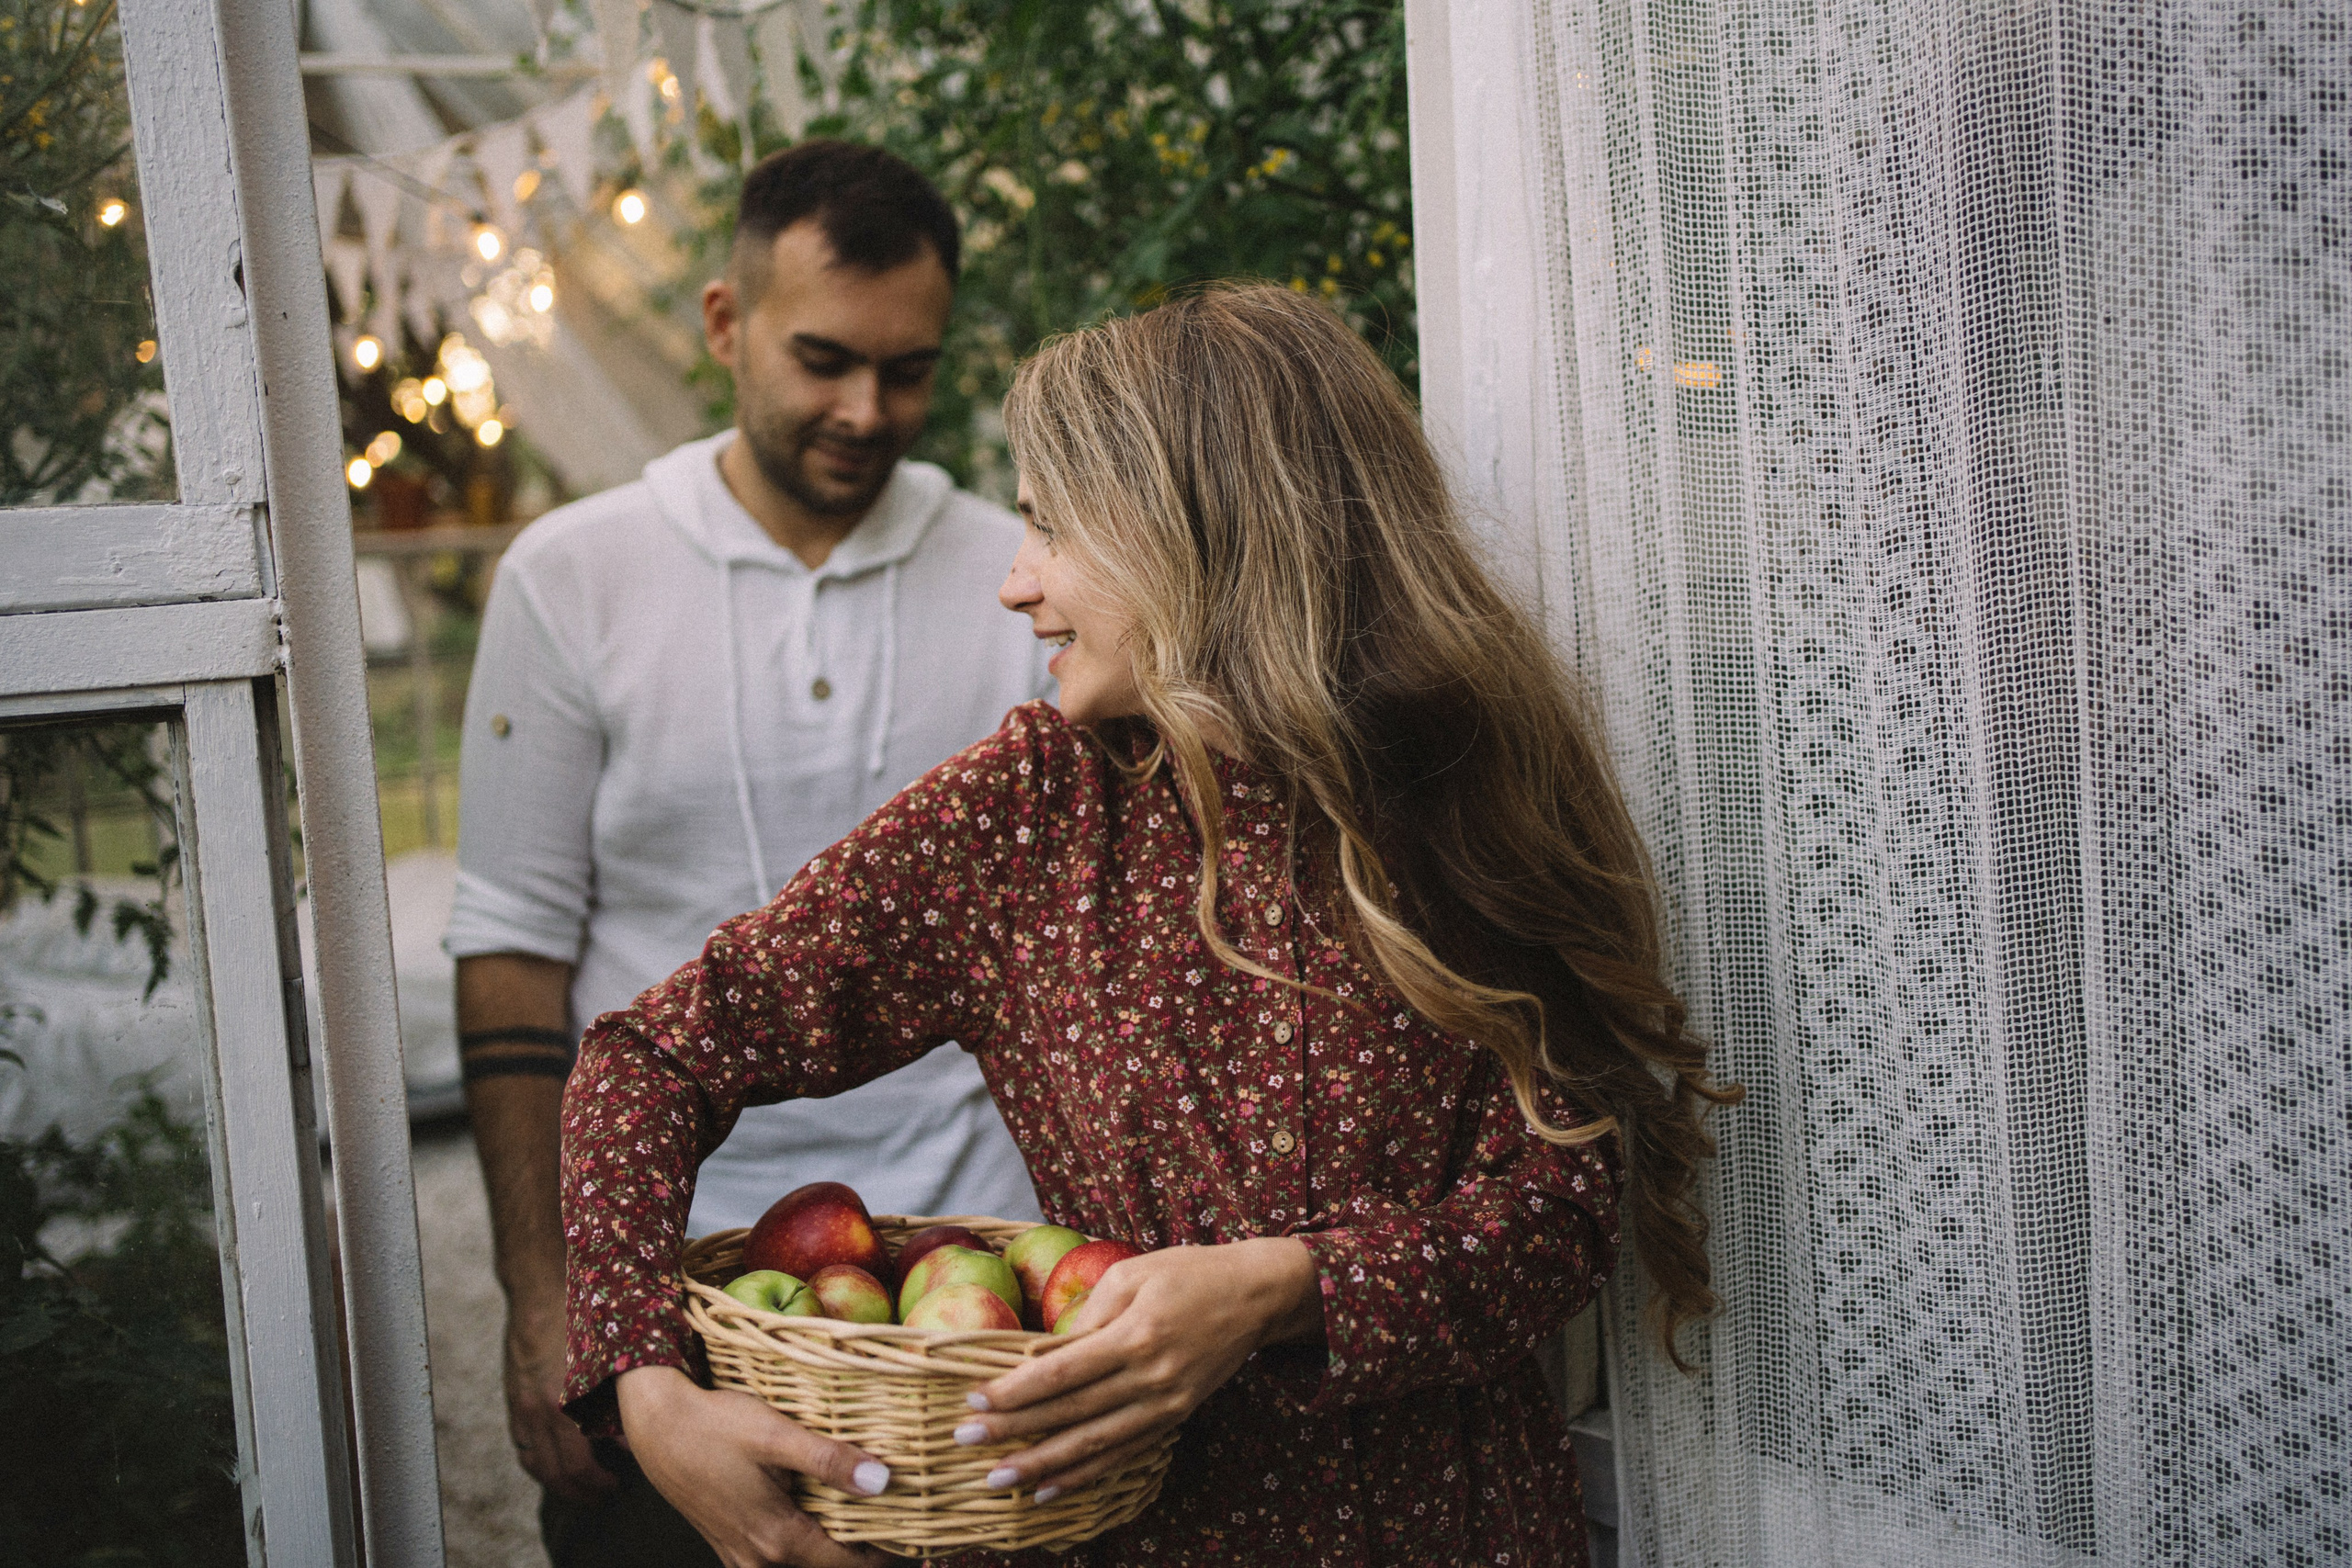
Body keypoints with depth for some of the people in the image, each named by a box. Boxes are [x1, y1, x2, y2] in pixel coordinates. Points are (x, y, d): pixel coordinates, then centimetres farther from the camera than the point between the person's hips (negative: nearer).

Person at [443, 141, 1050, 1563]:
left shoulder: (1018, 581, 0)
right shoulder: (571, 577, -2)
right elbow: (515, 953, -1)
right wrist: (539, 1298, -4)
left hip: (963, 1250, 1)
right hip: (660, 1267, 0)